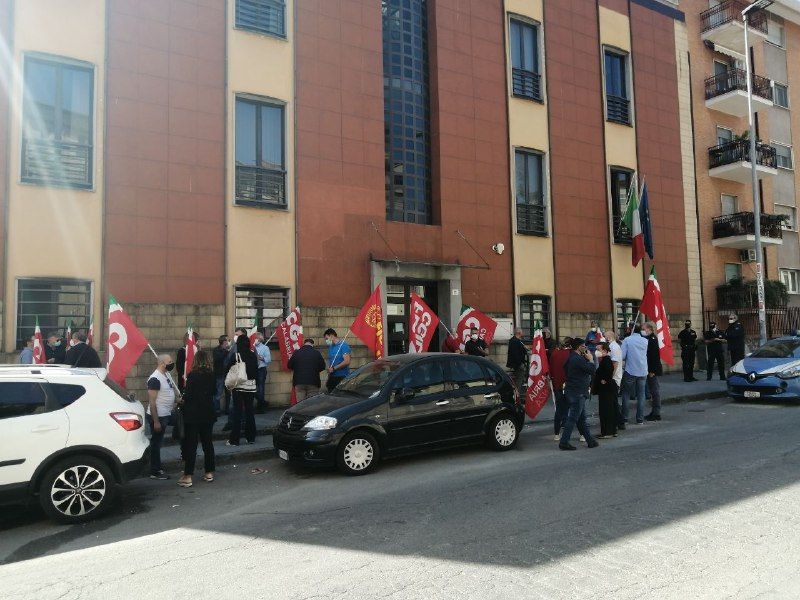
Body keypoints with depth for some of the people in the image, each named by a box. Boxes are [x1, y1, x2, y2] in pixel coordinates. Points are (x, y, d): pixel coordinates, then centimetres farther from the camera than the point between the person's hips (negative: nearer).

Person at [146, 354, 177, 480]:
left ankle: (157, 468, 27)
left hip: (166, 415, 9)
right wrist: (156, 421, -22)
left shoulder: (166, 375, 8)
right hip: (158, 417, -9)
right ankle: (155, 472, 10)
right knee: (156, 443, 1)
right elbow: (152, 402, -22)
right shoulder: (155, 379, -20)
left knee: (157, 442, 17)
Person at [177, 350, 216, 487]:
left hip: (193, 414, -5)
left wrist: (183, 401, 5)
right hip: (208, 414, 5)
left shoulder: (192, 375, -15)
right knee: (207, 442, 13)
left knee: (190, 445, -1)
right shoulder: (212, 375, 1)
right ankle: (209, 472, 19)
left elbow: (188, 395, -15)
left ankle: (188, 476, -1)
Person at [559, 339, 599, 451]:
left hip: (572, 391, 10)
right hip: (577, 393, -10)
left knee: (582, 418, 16)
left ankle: (590, 440, 25)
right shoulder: (578, 359, -19)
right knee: (573, 418, -6)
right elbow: (592, 370, -19)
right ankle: (564, 442, -3)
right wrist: (591, 359, -1)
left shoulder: (571, 358, 13)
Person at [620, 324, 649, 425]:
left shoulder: (627, 340, -7)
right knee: (641, 395, 8)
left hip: (630, 371, -3)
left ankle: (624, 418, 6)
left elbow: (622, 356, -12)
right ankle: (640, 419, 9)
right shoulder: (645, 341, 5)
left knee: (626, 395, 6)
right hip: (643, 372, 3)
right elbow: (646, 355, 17)